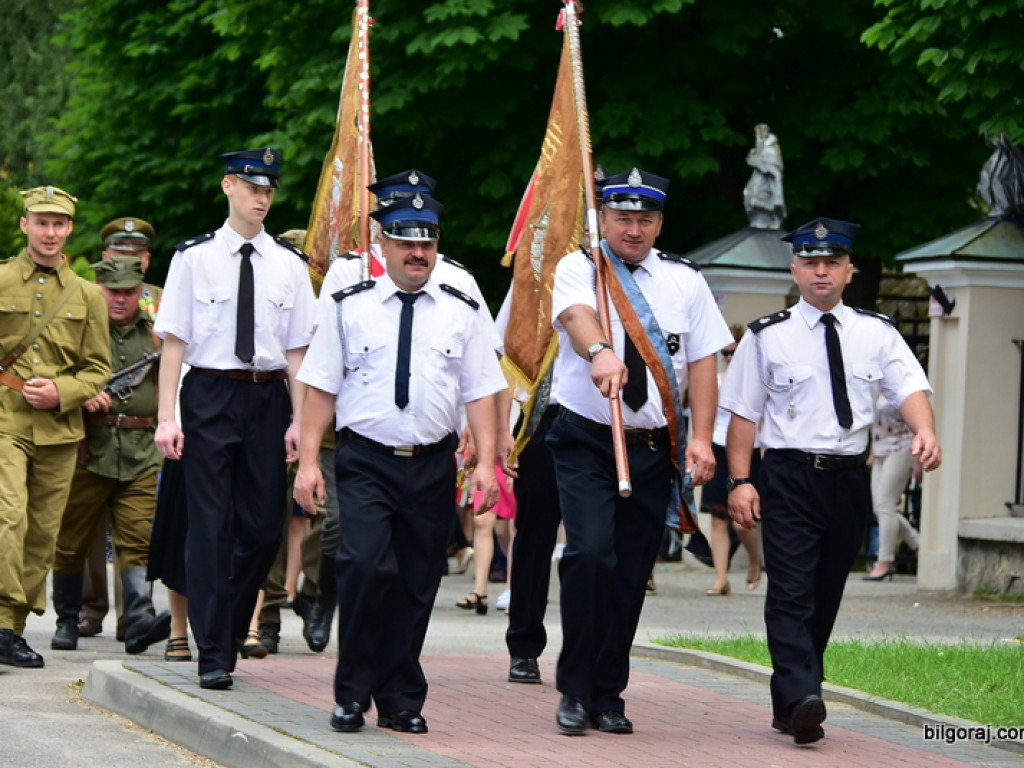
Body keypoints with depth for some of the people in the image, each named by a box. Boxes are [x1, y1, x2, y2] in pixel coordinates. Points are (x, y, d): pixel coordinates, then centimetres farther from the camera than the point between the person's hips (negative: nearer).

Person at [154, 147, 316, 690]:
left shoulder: (289, 264, 7)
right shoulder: (194, 257, 0)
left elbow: (297, 350, 7)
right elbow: (174, 341, 0)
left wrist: (299, 421, 0)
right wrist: (167, 417, -7)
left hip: (268, 397, 3)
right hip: (210, 395, -3)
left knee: (264, 524, 3)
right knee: (211, 523, -4)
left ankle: (228, 632, 23)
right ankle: (213, 653, 0)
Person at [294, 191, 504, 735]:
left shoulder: (462, 310, 9)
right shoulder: (347, 303, 4)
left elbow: (480, 390, 8)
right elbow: (321, 386, 3)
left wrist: (485, 462, -2)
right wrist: (308, 460, -3)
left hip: (433, 464, 2)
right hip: (365, 461, -2)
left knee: (417, 584, 4)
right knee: (367, 565, -20)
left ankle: (401, 701, 17)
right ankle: (352, 694, -5)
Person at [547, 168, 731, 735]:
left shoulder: (685, 281, 9)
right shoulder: (578, 269, -2)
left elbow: (702, 362, 7)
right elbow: (577, 315, -24)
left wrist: (702, 438, -4)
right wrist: (600, 352, -47)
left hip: (654, 449, 3)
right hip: (587, 439, -3)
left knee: (632, 573, 3)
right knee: (590, 555, -18)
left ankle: (608, 697, 16)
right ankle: (575, 692, -5)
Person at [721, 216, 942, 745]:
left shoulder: (877, 335, 8)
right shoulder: (767, 337, 4)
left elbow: (909, 387, -6)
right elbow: (744, 413, 2)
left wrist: (924, 430, -27)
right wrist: (740, 480, -7)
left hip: (849, 479, 3)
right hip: (789, 477, -3)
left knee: (826, 599, 9)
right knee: (791, 592, -15)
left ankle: (790, 706, 19)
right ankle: (802, 701, -26)